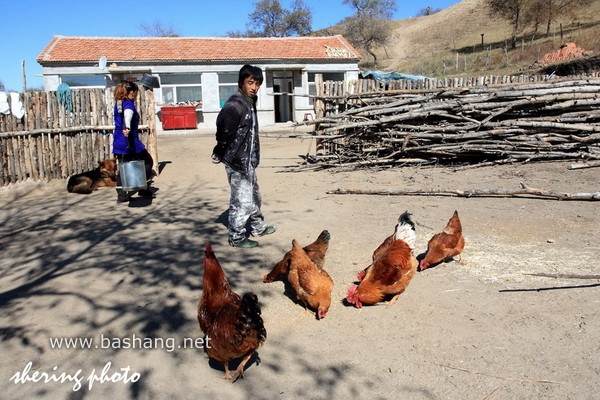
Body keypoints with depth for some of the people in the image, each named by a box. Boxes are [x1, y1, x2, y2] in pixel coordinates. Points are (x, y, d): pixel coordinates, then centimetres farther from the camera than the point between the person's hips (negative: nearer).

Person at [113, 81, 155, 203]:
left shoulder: (118, 104, 14)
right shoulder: (129, 104, -13)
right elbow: (127, 116, -36)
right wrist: (127, 128, -55)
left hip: (118, 141, 8)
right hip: (130, 141, -8)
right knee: (148, 161, 9)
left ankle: (121, 195, 10)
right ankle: (143, 189, 6)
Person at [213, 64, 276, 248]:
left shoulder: (249, 102, 11)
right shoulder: (234, 105, -20)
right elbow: (223, 133, -25)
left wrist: (252, 157, 14)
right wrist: (220, 155, -13)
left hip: (247, 161, 10)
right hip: (237, 162, -10)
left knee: (254, 196, 23)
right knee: (242, 201, -2)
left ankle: (258, 227, 40)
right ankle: (237, 237, 12)